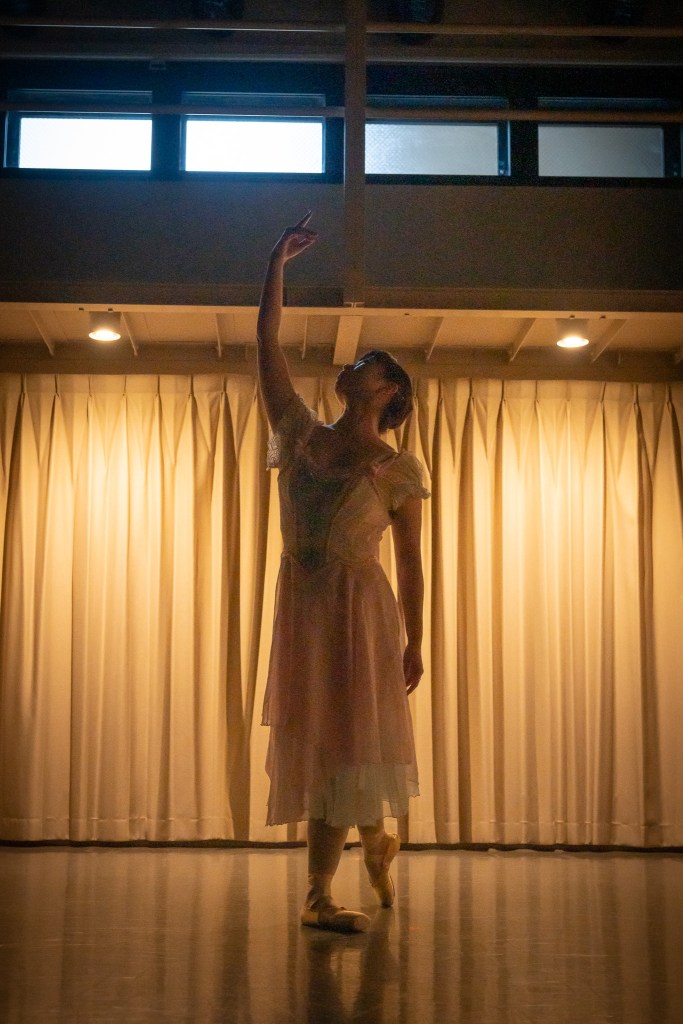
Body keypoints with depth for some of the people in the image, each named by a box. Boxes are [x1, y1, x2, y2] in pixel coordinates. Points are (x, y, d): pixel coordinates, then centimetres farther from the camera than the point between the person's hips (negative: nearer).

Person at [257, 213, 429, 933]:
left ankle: (319, 896, 8)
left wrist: (415, 644, 0)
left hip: (360, 611, -4)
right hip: (298, 605, 4)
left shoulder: (397, 469, -3)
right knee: (317, 744, 9)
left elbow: (411, 562, 0)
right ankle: (376, 841, 31)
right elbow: (267, 345, 3)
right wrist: (278, 260, 0)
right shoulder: (303, 434, 7)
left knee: (342, 742, -1)